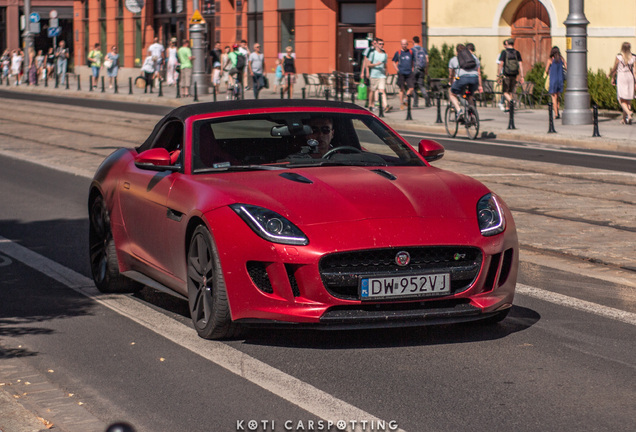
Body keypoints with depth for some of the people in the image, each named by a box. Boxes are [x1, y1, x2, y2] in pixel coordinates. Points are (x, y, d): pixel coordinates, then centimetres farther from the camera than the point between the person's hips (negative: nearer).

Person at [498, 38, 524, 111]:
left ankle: (511, 100, -28)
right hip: (514, 75, 3)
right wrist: (521, 76, 2)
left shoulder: (504, 52, -4)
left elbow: (501, 64, -8)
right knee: (511, 92, 14)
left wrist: (500, 74, -1)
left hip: (506, 75, -3)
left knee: (505, 92, 2)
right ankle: (508, 107, 18)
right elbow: (520, 65, 0)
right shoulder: (517, 53, 4)